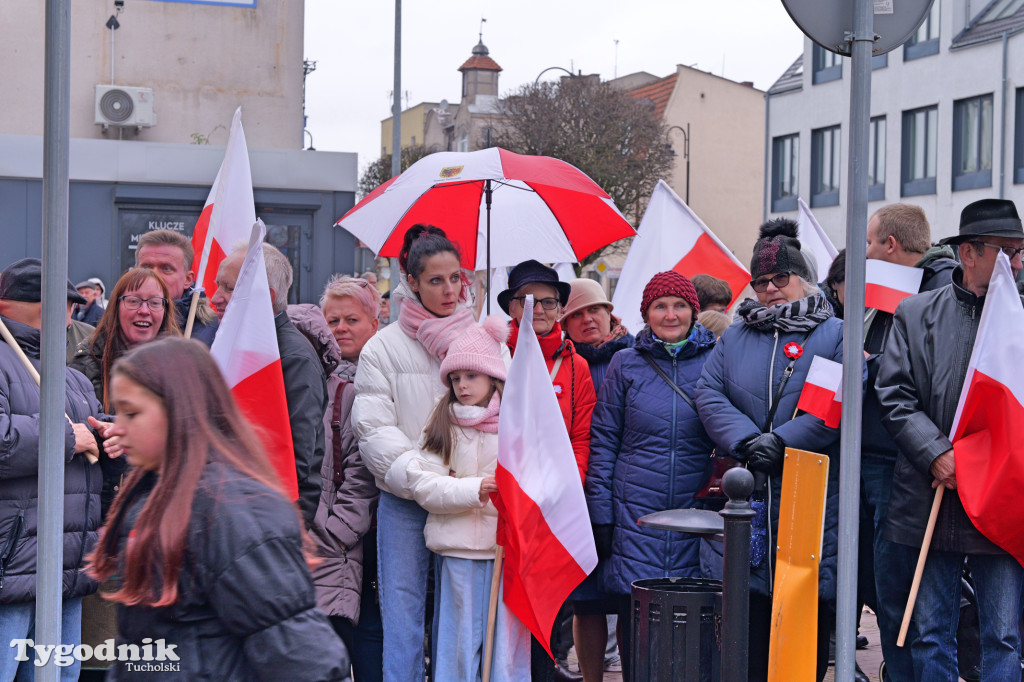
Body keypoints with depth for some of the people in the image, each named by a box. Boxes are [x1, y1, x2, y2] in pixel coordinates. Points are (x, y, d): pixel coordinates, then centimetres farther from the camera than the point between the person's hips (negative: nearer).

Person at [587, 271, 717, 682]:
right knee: (635, 615, 0)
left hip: (696, 507, 0)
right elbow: (603, 441, 6)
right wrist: (600, 515, 1)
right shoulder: (626, 364, 6)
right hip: (635, 510, 0)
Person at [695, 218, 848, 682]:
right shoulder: (734, 339, 17)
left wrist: (782, 440, -16)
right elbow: (709, 393, 4)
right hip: (746, 496, 3)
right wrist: (746, 441, -12)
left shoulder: (835, 335, 4)